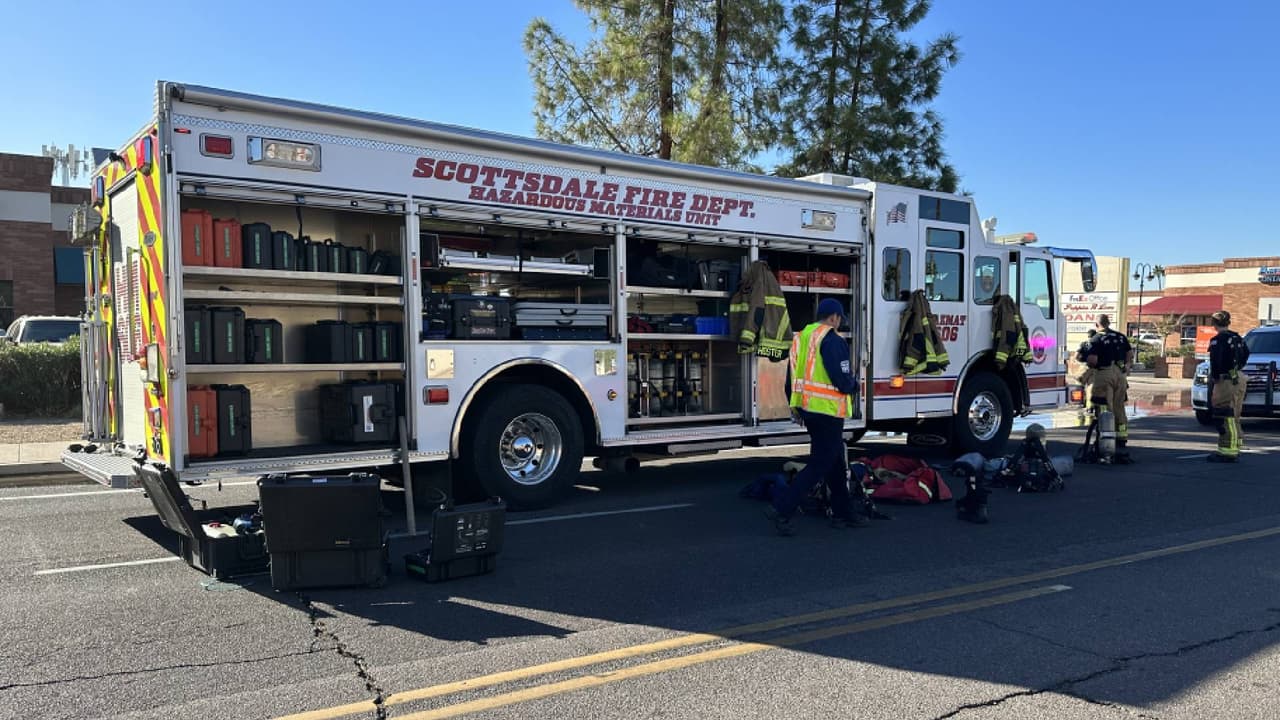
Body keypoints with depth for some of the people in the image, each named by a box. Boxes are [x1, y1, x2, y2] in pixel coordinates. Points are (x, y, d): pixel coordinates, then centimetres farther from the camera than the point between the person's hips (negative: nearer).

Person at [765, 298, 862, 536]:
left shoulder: (801, 338, 11)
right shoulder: (833, 340, -15)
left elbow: (792, 377, 15)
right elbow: (843, 380, -19)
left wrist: (795, 409, 22)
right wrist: (853, 385, 4)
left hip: (806, 407, 9)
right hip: (827, 409, -9)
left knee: (836, 463, 18)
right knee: (819, 465, -4)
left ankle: (843, 513, 27)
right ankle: (781, 509, -9)